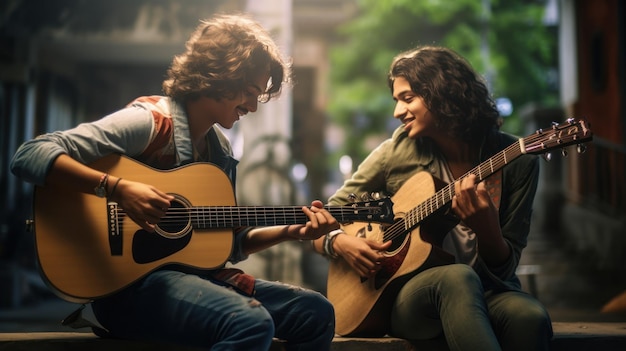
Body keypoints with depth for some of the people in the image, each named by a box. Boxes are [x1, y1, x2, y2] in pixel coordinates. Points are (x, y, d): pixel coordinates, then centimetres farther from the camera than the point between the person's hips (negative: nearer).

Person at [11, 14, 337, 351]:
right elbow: (29, 156, -21)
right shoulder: (150, 121, -12)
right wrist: (118, 188, -32)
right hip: (129, 280, -8)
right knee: (251, 324, -32)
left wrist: (292, 231, 7)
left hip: (194, 272, 8)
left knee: (315, 313, -5)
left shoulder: (219, 148, 13)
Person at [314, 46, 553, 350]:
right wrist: (339, 242, -15)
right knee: (458, 277, -35)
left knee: (530, 317, -35)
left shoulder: (516, 161, -2)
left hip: (487, 291, 0)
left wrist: (486, 227, -23)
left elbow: (504, 268, -3)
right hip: (408, 295, 1)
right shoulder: (398, 151, 1)